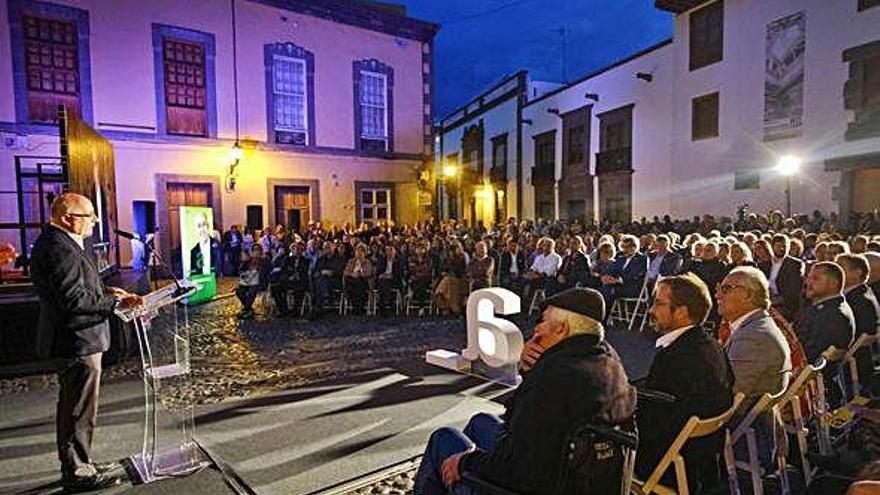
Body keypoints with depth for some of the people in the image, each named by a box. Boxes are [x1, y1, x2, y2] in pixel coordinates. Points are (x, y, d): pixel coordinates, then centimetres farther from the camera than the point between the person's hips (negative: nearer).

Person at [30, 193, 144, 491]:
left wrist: (105, 291, 8)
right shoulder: (59, 249, -21)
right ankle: (77, 473, 15)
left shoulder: (61, 243, 12)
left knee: (72, 407, 20)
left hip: (76, 340, 11)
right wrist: (116, 303, -25)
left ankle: (78, 465, 34)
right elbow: (74, 299, -27)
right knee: (80, 410, 2)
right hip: (77, 341, -11)